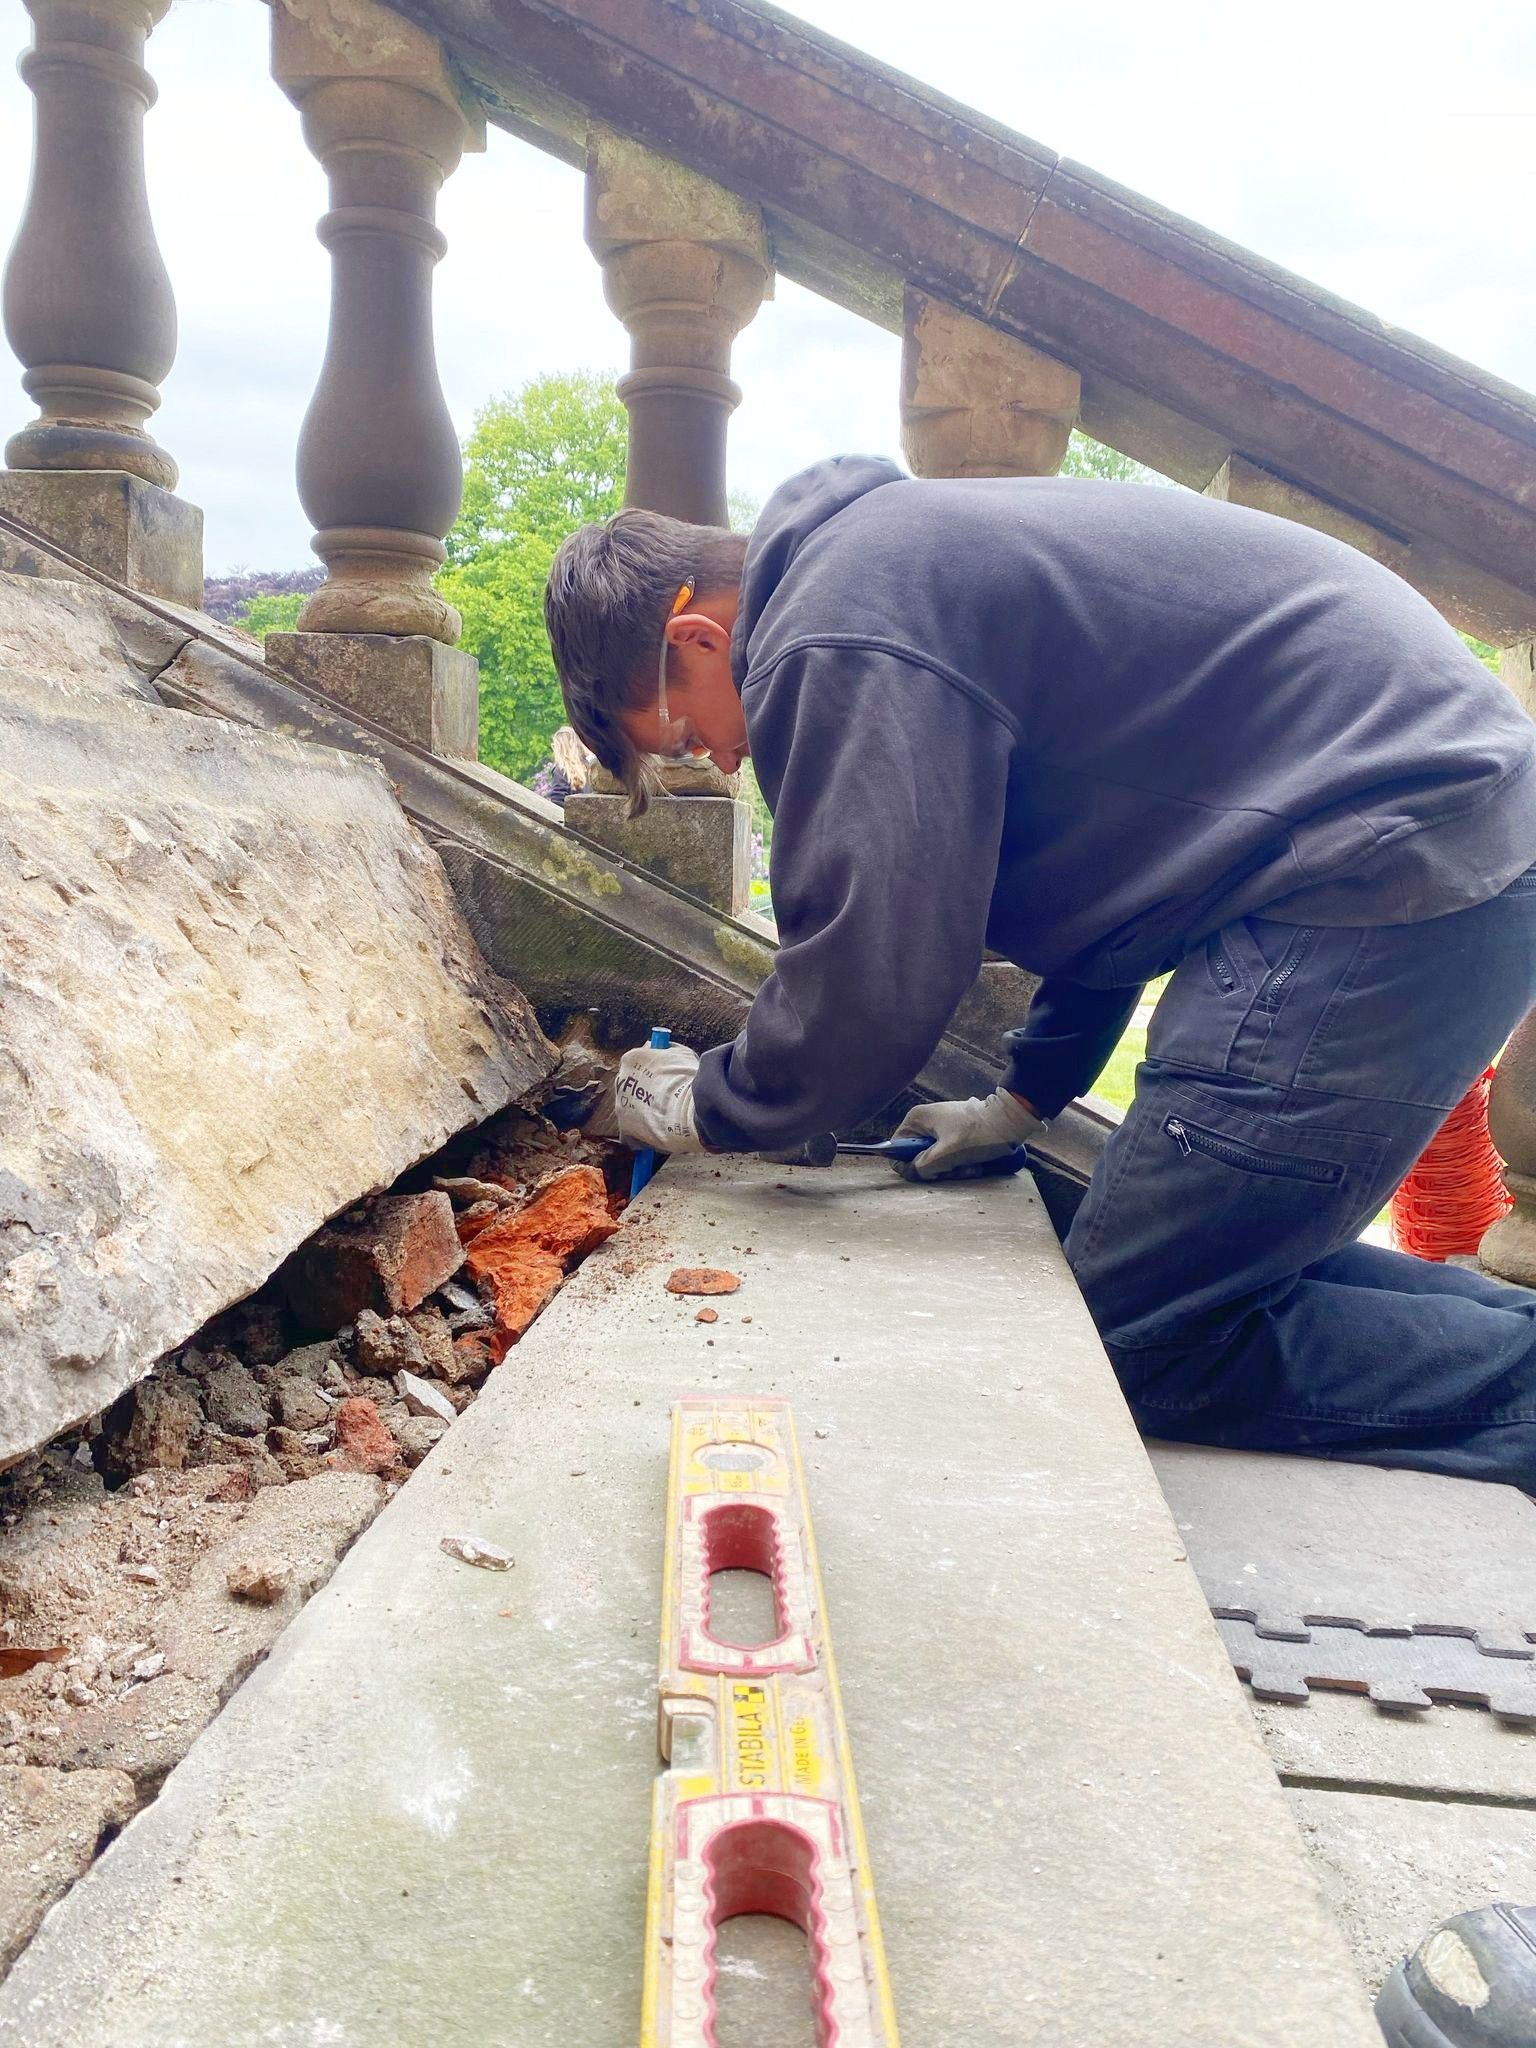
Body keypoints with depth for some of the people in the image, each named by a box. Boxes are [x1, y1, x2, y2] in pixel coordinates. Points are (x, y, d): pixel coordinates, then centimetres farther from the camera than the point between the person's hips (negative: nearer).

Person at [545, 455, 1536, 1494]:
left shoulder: (843, 639, -14)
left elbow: (868, 985, -15)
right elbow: (1103, 868, 26)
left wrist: (707, 1107, 4)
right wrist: (1027, 1096, 27)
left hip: (1393, 872, -11)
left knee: (1137, 1335, -4)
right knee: (1219, 1255, 16)